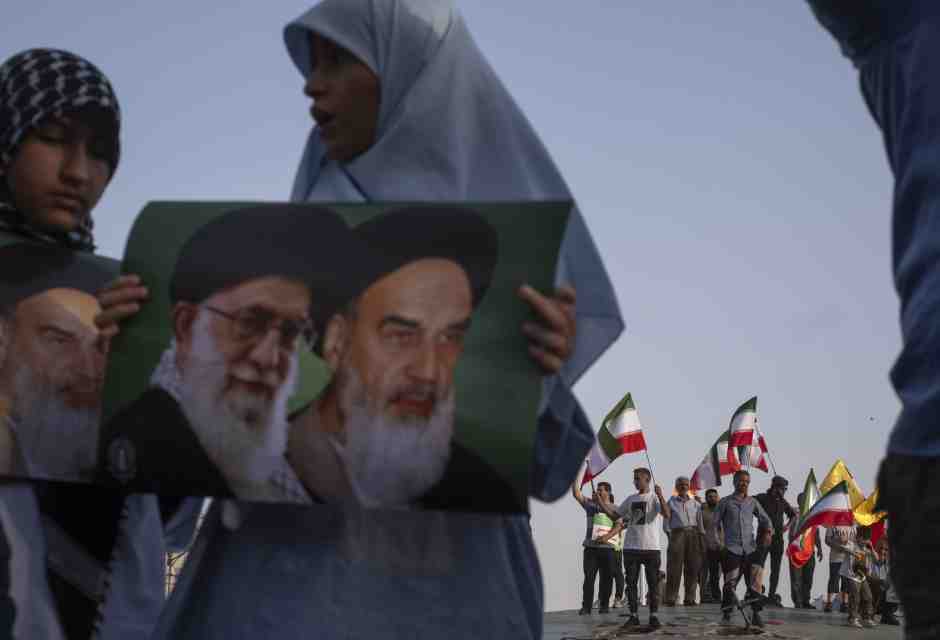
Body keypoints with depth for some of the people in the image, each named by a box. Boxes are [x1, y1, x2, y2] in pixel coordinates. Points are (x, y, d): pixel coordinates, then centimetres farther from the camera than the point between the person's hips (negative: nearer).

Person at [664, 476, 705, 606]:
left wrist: (702, 543, 10)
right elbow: (667, 520, 6)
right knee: (674, 567, -7)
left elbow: (700, 523, 15)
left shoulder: (695, 504, 16)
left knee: (692, 568, 1)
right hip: (677, 533, -3)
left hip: (693, 534, 3)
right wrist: (669, 537, -4)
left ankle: (690, 598, 6)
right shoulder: (671, 502, 9)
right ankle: (671, 598, -7)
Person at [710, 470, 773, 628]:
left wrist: (768, 532, -10)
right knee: (730, 583, -7)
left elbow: (765, 518, 10)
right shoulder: (725, 502, 6)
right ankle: (726, 614, 0)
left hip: (750, 548, 2)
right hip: (731, 548, -2)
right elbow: (714, 524, 7)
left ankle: (756, 615, 4)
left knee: (754, 583, -1)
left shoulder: (752, 502, 14)